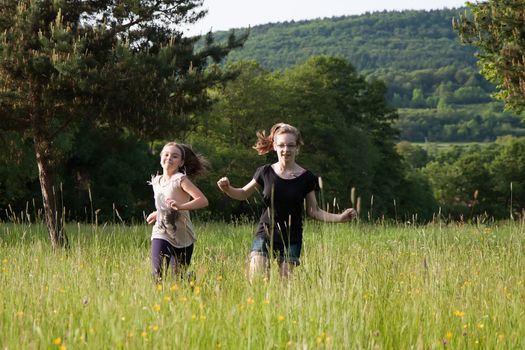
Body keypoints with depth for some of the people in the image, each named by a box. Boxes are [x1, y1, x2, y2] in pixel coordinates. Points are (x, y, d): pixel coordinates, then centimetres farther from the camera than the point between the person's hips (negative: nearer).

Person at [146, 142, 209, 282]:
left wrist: (181, 206, -33)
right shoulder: (156, 181, 9)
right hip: (161, 235, 4)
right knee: (157, 276, -12)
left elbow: (203, 200, -22)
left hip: (182, 238, -4)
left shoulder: (180, 179, -11)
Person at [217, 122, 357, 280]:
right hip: (265, 235, 0)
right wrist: (227, 189, -6)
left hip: (291, 240, 0)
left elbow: (313, 211, 5)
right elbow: (244, 194, 14)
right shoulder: (266, 172, 2)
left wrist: (339, 218, -8)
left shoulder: (306, 178, -1)